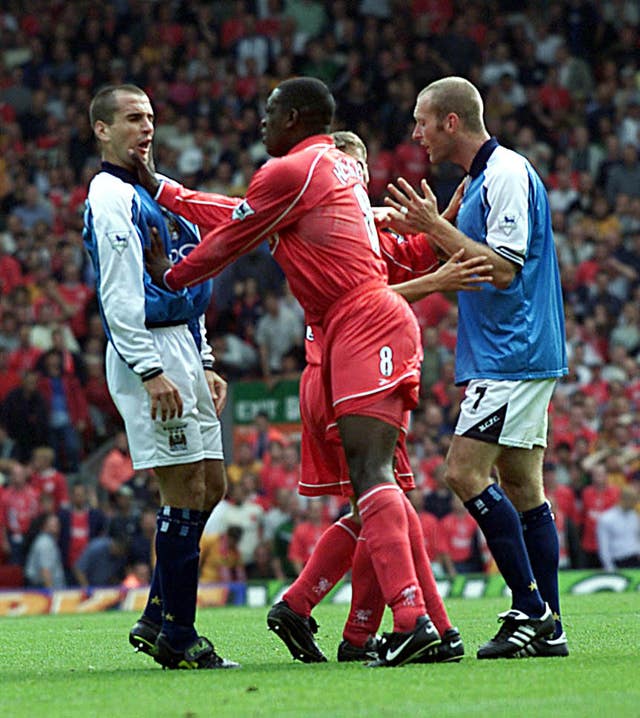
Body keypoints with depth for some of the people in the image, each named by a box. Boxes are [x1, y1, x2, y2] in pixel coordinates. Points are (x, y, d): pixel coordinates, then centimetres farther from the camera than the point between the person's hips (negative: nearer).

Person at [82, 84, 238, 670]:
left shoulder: (150, 194, 22)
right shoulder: (111, 197, -9)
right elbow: (120, 296, -17)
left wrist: (204, 367, 22)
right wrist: (151, 371, -22)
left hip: (180, 355, 10)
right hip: (151, 356, -10)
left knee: (209, 486, 8)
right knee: (186, 491, -10)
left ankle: (158, 620, 12)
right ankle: (178, 636, -6)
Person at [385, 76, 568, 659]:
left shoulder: (507, 174, -12)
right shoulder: (482, 179, 18)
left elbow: (504, 268, -20)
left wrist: (436, 226, -18)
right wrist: (422, 229, 17)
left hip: (512, 356, -10)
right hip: (509, 356, 10)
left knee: (467, 472, -14)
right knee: (521, 487, 7)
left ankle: (530, 609, -13)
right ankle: (546, 627, 6)